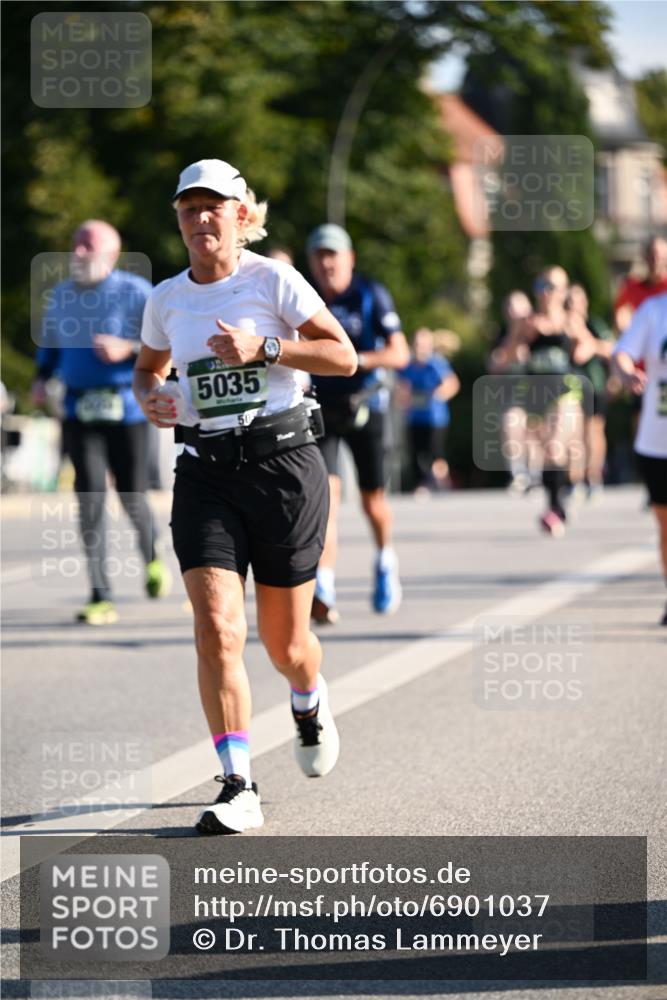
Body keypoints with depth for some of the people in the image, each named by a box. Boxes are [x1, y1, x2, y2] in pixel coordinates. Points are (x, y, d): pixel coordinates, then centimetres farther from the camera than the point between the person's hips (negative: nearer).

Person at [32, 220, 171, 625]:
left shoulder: (135, 293, -6)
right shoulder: (62, 295, 9)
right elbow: (51, 341, 25)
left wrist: (127, 350, -22)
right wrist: (42, 377, 7)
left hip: (127, 409, -3)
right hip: (79, 411, 3)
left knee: (131, 496, 3)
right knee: (90, 497, -9)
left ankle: (152, 557, 39)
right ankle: (101, 597, -8)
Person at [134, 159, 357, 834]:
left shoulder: (273, 280, -3)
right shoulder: (166, 298, 8)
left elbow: (344, 356, -5)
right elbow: (146, 368, 25)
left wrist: (262, 348, -17)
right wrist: (149, 398, 3)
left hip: (283, 460, -2)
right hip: (205, 470, 2)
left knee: (283, 639, 6)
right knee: (216, 627, -16)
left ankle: (309, 702, 43)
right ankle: (238, 787, -14)